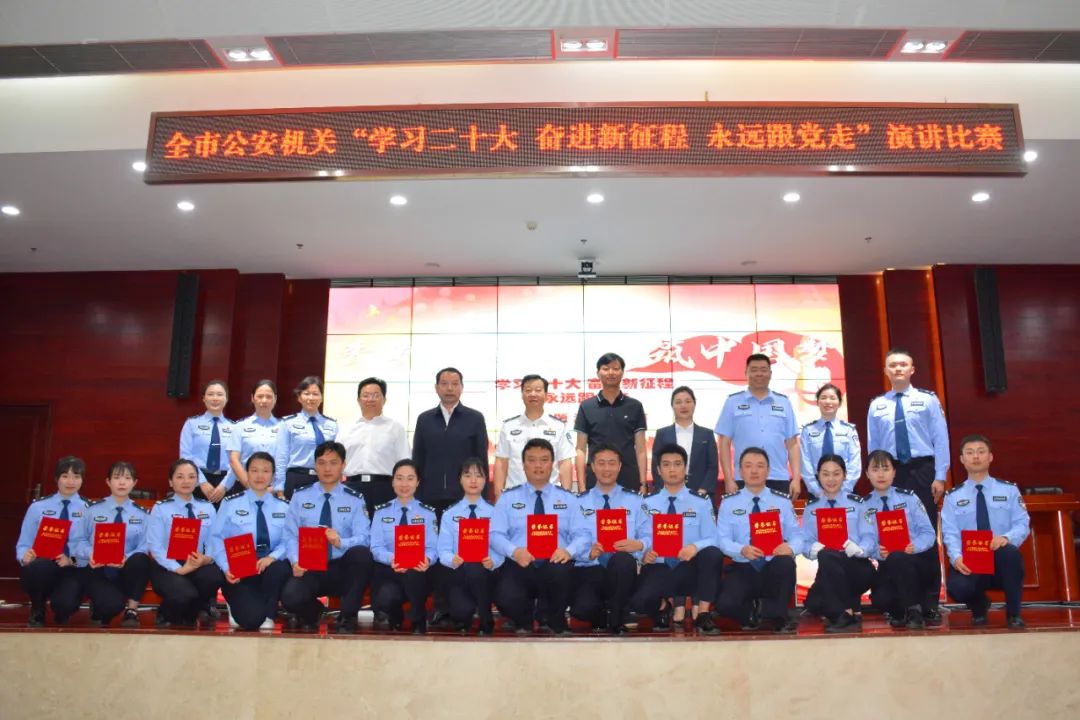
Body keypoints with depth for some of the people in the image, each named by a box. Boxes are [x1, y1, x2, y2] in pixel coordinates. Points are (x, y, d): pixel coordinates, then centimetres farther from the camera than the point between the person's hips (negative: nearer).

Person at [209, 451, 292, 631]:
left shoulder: (283, 507, 8)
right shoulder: (230, 503, 2)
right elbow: (217, 539, -3)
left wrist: (272, 557, -23)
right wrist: (226, 568, -18)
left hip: (270, 567, 2)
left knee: (279, 569, -36)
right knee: (251, 618, -24)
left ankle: (268, 618, -8)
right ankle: (238, 607, 15)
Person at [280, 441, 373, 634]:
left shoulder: (355, 500, 3)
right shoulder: (300, 497, 8)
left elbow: (363, 538, -9)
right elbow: (291, 536, 0)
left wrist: (341, 543, -30)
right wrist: (296, 561, -19)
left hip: (342, 568, 0)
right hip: (308, 568, 1)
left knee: (361, 553, -33)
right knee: (290, 598, -30)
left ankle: (347, 618, -14)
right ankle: (313, 611, 11)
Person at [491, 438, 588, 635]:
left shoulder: (568, 499, 15)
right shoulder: (508, 498, 13)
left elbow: (581, 535, 4)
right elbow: (496, 535, 2)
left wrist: (568, 550, -19)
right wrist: (514, 551, -18)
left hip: (555, 565, 0)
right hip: (519, 565, 0)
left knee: (562, 572, -37)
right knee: (506, 599, -32)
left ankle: (553, 619, -2)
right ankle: (524, 621, 10)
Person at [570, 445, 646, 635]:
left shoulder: (635, 501, 11)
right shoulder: (579, 502, 12)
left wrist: (638, 545, -23)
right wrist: (589, 552, -20)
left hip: (622, 570, 0)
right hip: (588, 570, 0)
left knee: (623, 559, -37)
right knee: (582, 608, -32)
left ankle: (615, 619, -12)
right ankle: (606, 617, 8)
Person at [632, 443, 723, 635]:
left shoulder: (701, 504, 8)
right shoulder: (648, 504, 9)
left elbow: (712, 540, -3)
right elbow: (644, 537, -2)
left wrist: (695, 547, -26)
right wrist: (645, 551, -26)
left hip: (690, 570, 0)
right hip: (658, 569, 0)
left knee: (713, 554, -32)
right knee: (640, 600, -31)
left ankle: (703, 615, -17)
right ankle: (664, 607, 9)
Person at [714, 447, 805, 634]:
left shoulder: (782, 501, 7)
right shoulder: (728, 502, 4)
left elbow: (797, 536, -1)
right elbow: (723, 539, -4)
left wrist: (790, 547, -26)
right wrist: (742, 550, -26)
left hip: (774, 568, 1)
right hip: (742, 569, -1)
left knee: (786, 562, -36)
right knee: (725, 605, -29)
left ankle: (774, 617, -11)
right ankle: (751, 615, 10)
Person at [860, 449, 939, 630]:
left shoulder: (908, 497, 2)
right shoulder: (866, 505, 4)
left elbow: (928, 533, -5)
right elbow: (869, 538, -7)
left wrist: (914, 547, -26)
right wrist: (878, 551, -30)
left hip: (919, 558, -1)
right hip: (889, 564, 1)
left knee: (897, 559, -36)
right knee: (880, 599, -27)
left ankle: (914, 611, -13)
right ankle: (901, 610, 11)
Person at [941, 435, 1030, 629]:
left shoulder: (1009, 490, 9)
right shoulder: (954, 496, 8)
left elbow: (1023, 524, -2)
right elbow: (950, 533, -2)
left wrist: (1006, 538, -25)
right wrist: (956, 557, -23)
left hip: (1002, 561, 0)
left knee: (1010, 552, -37)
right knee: (956, 587, -33)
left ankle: (1013, 613, -11)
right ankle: (979, 607, 8)